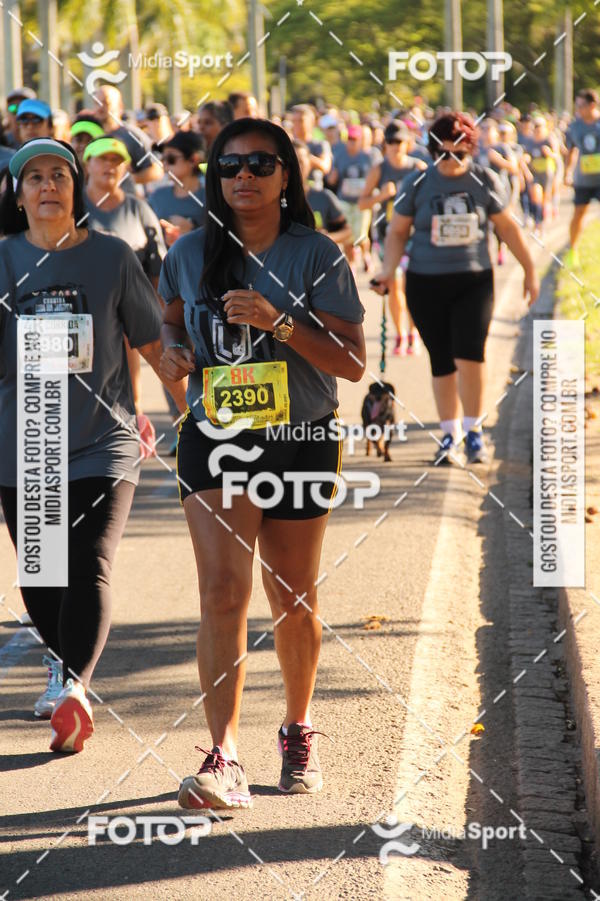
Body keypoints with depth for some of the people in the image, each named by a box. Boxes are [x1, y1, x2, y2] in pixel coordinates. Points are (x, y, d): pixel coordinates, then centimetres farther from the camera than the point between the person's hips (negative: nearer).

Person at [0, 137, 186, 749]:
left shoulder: (111, 257, 1)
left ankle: (73, 688, -24)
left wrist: (197, 413, 12)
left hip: (102, 442, -2)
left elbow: (151, 344, 8)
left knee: (89, 568, -16)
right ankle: (64, 662, 35)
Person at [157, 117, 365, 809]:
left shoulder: (316, 257, -7)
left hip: (302, 443, 0)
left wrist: (280, 323, -25)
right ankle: (223, 761, -21)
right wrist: (173, 350, -1)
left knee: (293, 603, 11)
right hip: (215, 441, 0)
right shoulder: (192, 253, 1)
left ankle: (298, 732, 35)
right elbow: (172, 318, 22)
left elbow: (352, 363, -11)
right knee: (223, 594, -15)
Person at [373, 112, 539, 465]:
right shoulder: (417, 183, 0)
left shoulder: (485, 181, 0)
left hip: (474, 281, -1)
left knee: (469, 353, -15)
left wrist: (530, 271, 13)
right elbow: (398, 231, 7)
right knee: (442, 361, 5)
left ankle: (474, 430, 1)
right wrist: (389, 268, -7)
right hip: (426, 283, 1)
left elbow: (508, 228, 9)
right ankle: (450, 434, 18)